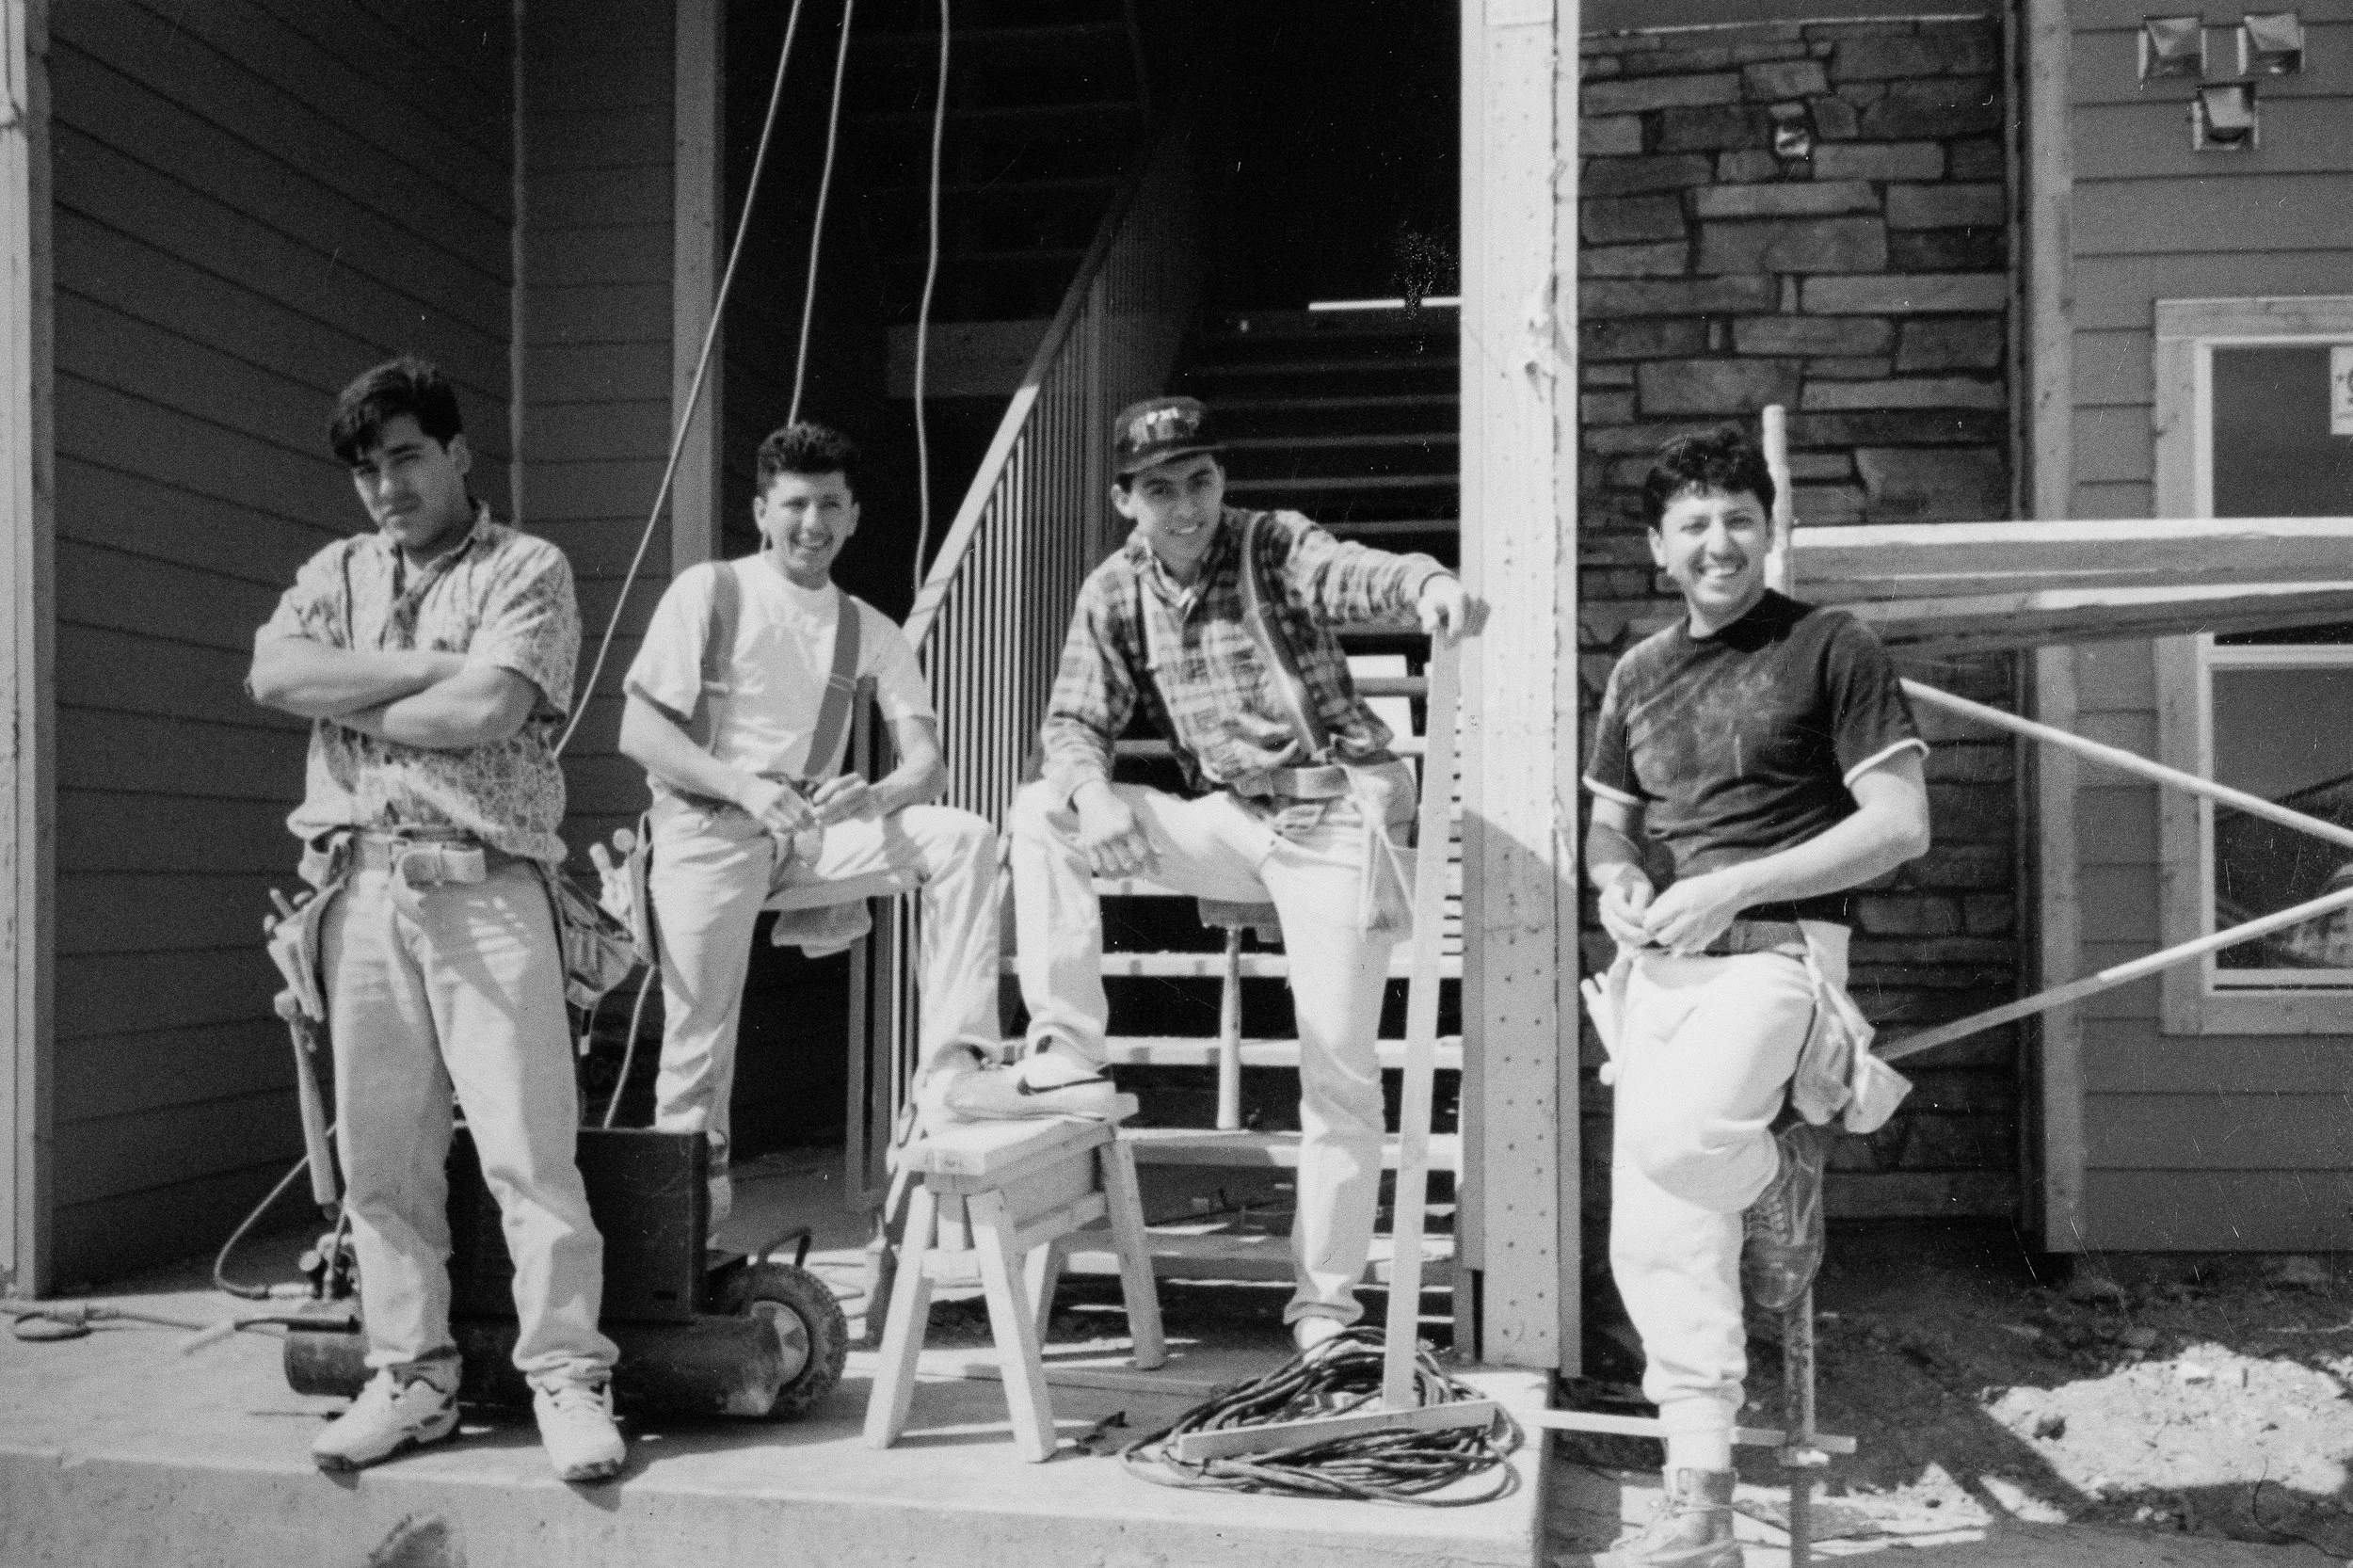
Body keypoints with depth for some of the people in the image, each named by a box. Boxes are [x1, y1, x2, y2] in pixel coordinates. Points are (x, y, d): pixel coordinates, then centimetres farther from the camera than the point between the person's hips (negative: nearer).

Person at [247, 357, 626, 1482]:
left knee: (527, 1142, -7)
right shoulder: (335, 573, 19)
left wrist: (341, 699, 1)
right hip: (360, 885, 5)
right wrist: (429, 667, -6)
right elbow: (272, 675, -1)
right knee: (379, 1148, 5)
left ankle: (568, 1377, 0)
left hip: (484, 884, -4)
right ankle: (410, 1379, 15)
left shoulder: (527, 570, 5)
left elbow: (486, 712, -12)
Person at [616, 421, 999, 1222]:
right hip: (707, 833, -3)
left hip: (810, 835, 3)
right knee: (700, 1042, -8)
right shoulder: (709, 591, -2)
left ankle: (951, 1064, -23)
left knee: (966, 839, -18)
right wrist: (745, 788, -23)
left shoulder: (870, 631, 9)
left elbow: (927, 763, 1)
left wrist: (877, 796, -23)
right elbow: (639, 734, -8)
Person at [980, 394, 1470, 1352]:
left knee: (1339, 1074, -5)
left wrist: (1427, 583, -52)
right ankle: (1066, 1060, -9)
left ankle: (1324, 1305, 9)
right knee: (1040, 818, -11)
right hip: (1230, 821, 4)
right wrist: (1091, 795, -21)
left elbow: (1357, 574, -28)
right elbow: (1074, 722, 3)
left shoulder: (1274, 546, -8)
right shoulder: (1113, 595, 4)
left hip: (1336, 816, -4)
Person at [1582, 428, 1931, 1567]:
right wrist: (1617, 883, 0)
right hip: (1664, 962, 6)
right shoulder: (1638, 673, 15)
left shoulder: (1830, 649, -2)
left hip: (1779, 949, -5)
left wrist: (1733, 884, -15)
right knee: (1656, 1244, 0)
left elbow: (1900, 825, -8)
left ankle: (1782, 1186, 4)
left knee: (1677, 1136, -32)